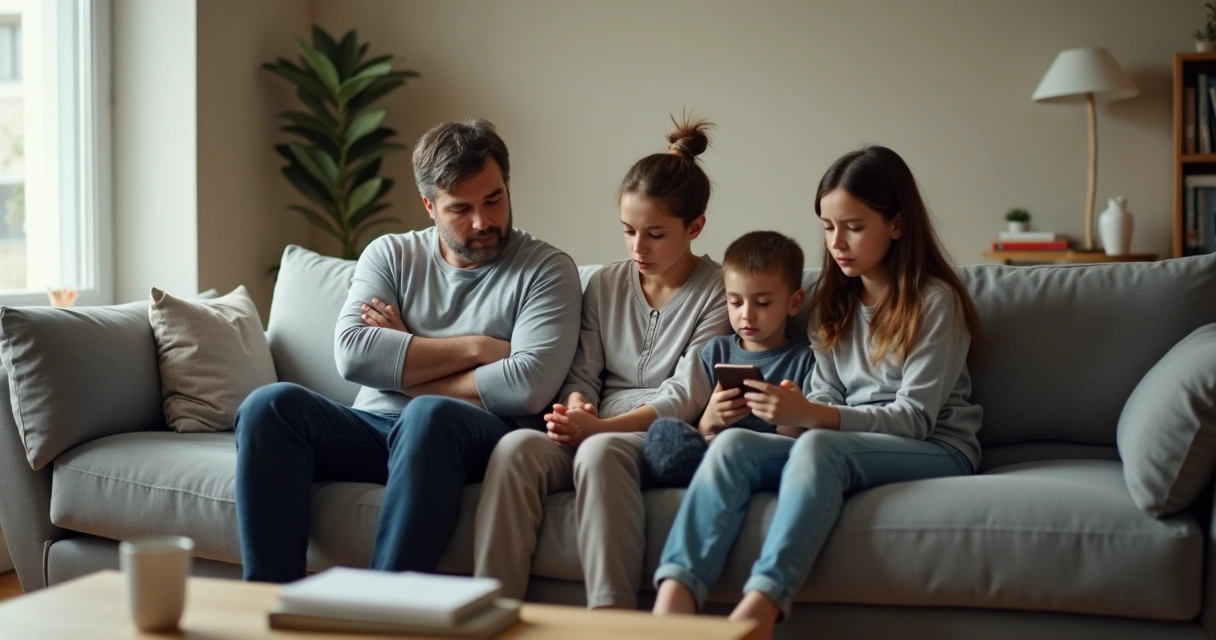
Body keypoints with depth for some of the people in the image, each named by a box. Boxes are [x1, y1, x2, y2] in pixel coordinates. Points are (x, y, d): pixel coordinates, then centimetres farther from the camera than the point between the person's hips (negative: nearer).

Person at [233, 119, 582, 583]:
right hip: (373, 427, 4)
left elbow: (529, 385, -13)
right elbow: (351, 354, -4)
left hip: (483, 438, -3)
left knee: (429, 416, -37)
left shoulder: (547, 269, 4)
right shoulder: (390, 255, 14)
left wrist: (404, 367, -4)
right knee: (271, 404, -22)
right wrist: (475, 348, -8)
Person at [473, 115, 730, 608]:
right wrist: (577, 412, -13)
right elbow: (582, 375, 11)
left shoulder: (718, 292, 0)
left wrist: (600, 427, -19)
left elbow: (685, 397, -8)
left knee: (600, 451, -38)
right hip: (595, 432, 4)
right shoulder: (604, 285, 15)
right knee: (516, 447, -28)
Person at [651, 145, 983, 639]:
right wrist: (796, 409, -13)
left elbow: (915, 418, -12)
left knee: (818, 447, -37)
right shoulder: (833, 302, 12)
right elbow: (827, 401, 11)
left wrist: (811, 416, -25)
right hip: (844, 442, 5)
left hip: (935, 449, -5)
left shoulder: (936, 300, -7)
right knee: (733, 443, -24)